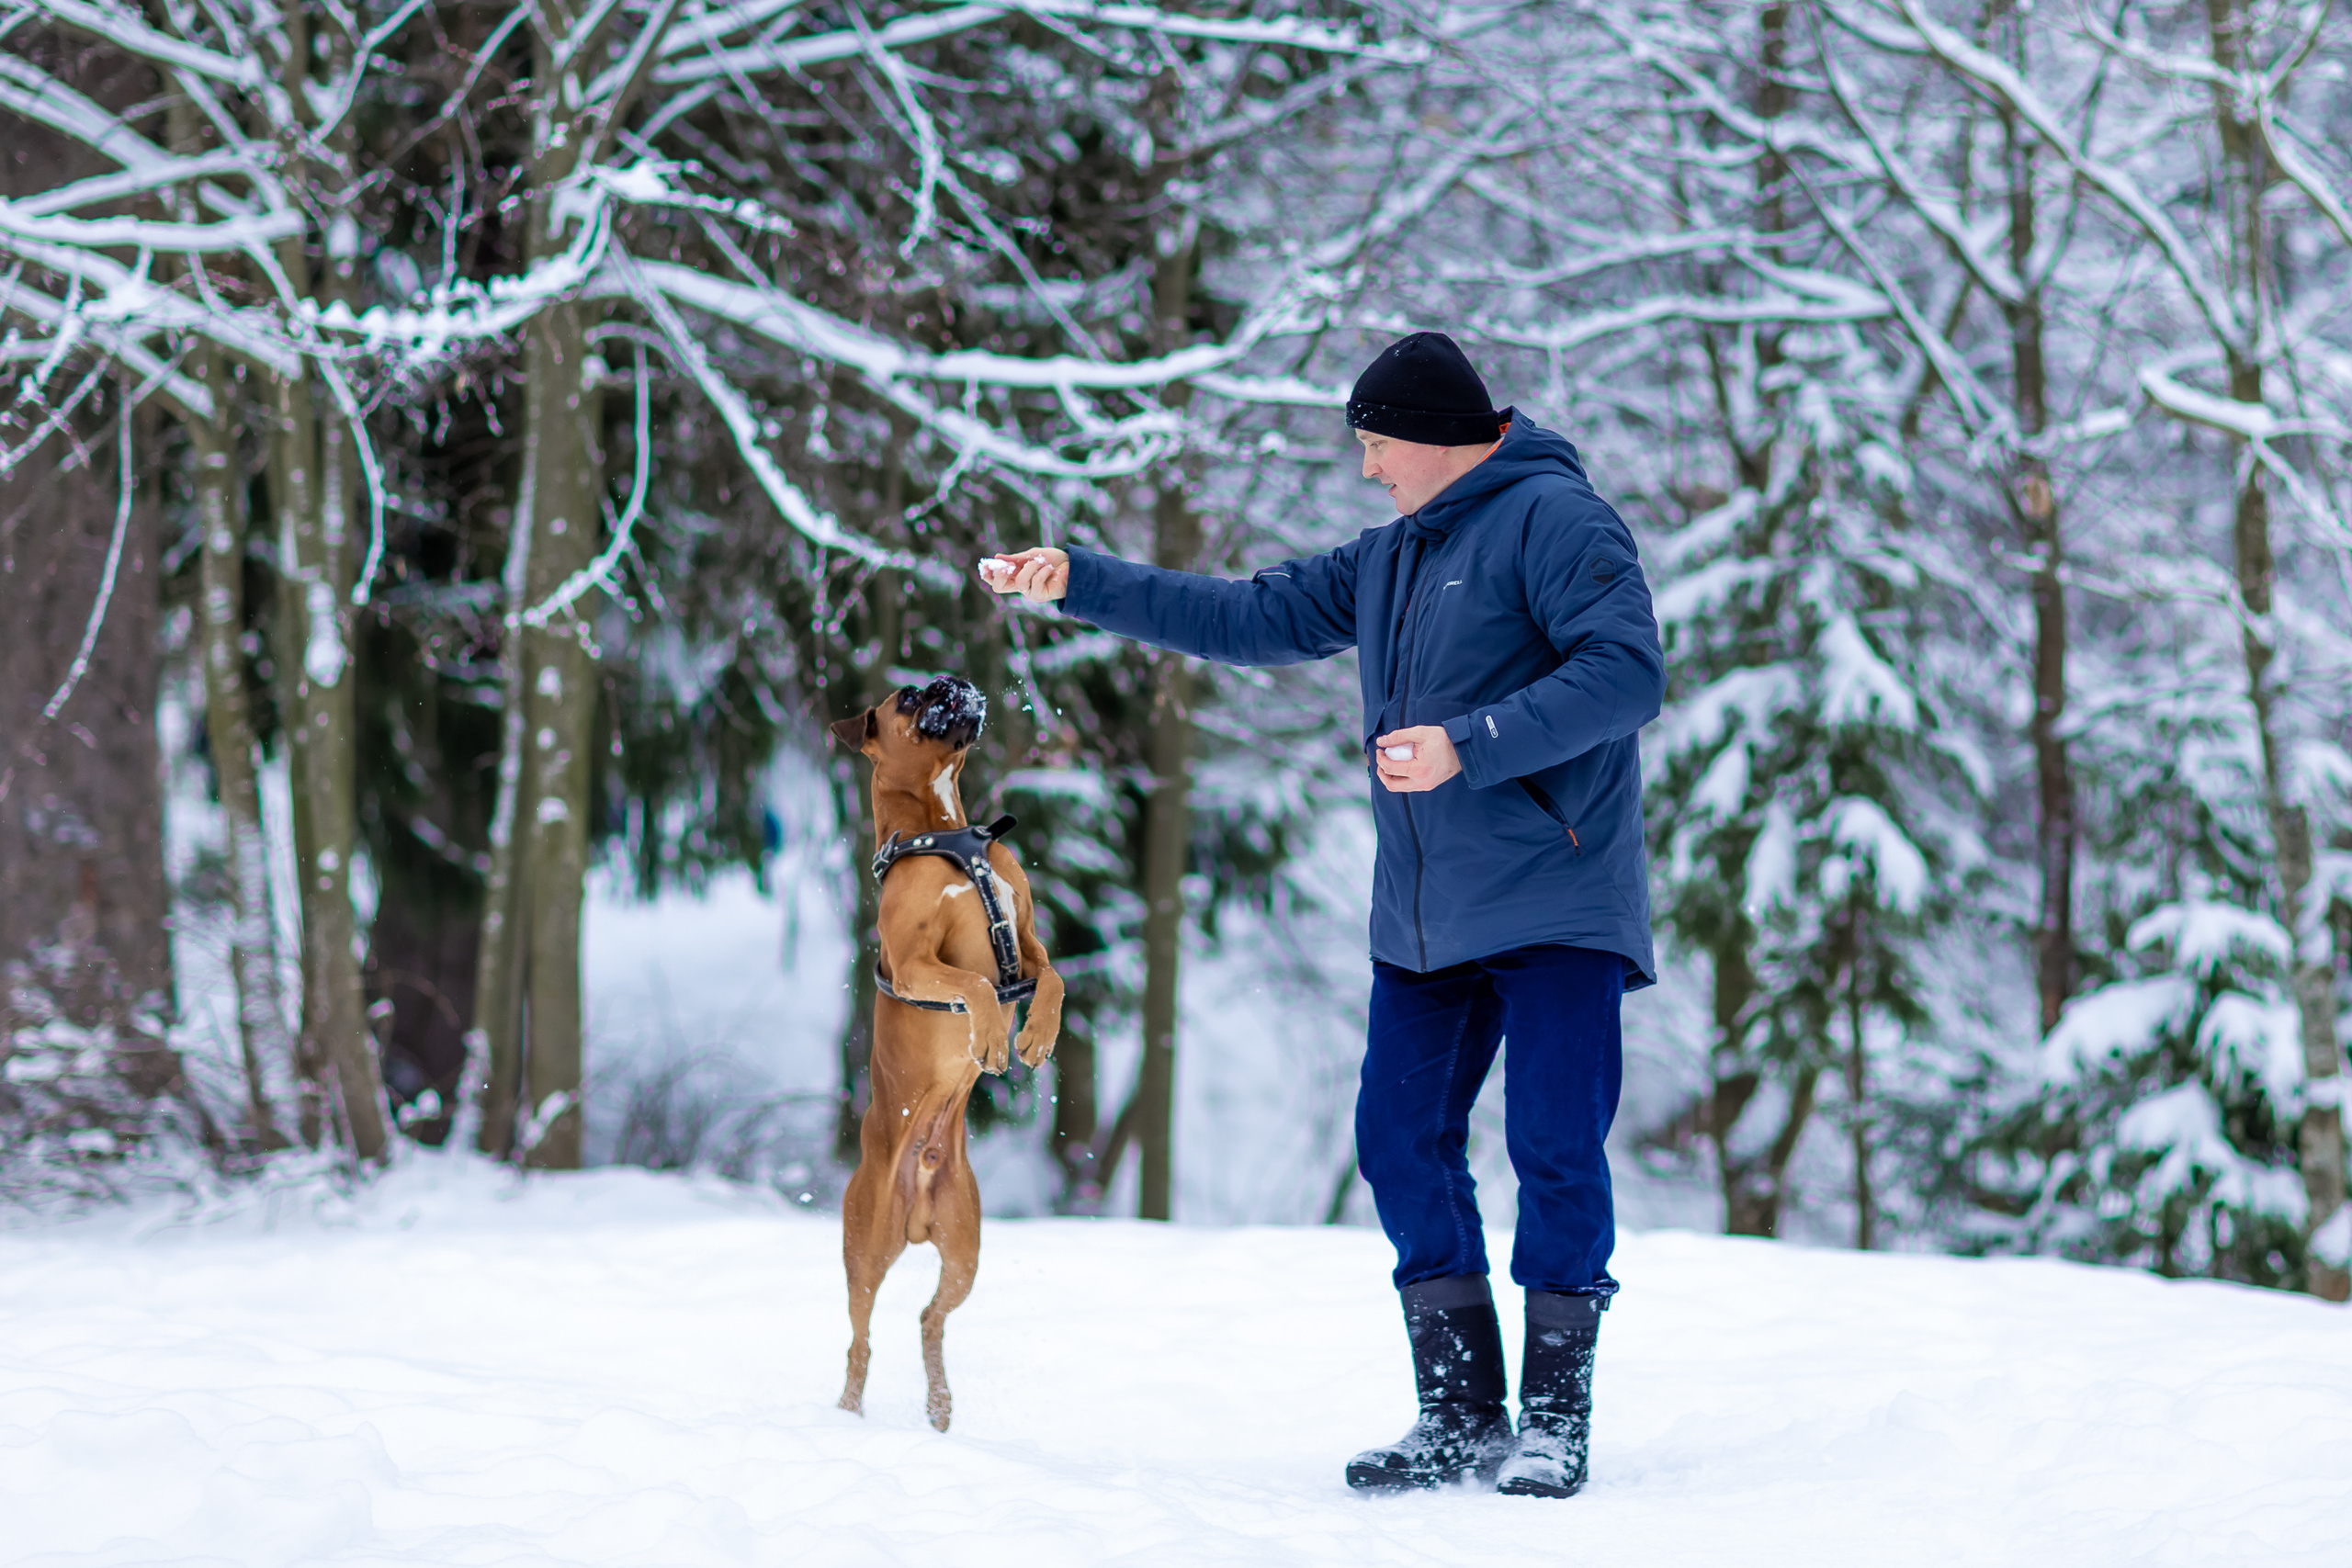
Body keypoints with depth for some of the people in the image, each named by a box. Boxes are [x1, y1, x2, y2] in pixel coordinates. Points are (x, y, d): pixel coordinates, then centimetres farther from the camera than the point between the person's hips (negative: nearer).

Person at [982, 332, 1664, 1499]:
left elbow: (1626, 672, -19)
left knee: (1554, 1150, -9)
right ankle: (1459, 1416, 9)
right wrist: (1078, 583, 17)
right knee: (1402, 1143, 3)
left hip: (1553, 912, -8)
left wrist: (1466, 746, -23)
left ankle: (1556, 1415, 0)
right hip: (1424, 924, 8)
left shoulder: (1552, 520, -8)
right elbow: (1248, 619, 22)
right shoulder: (1387, 559, 18)